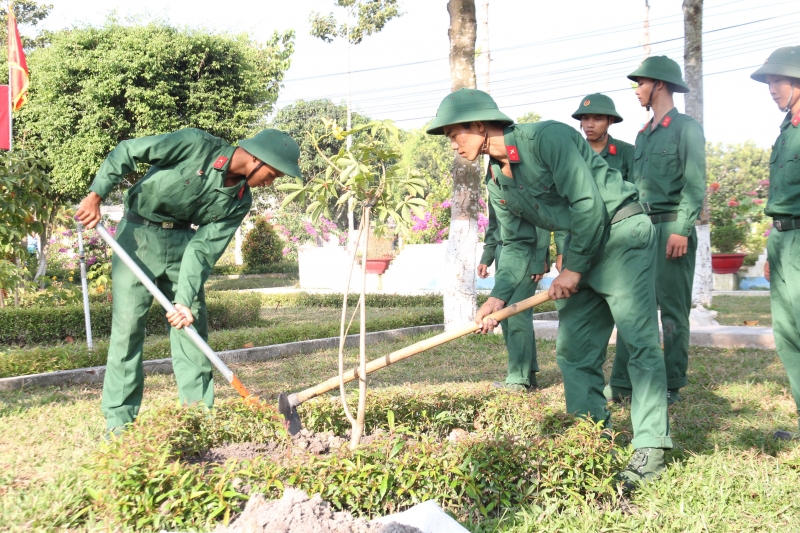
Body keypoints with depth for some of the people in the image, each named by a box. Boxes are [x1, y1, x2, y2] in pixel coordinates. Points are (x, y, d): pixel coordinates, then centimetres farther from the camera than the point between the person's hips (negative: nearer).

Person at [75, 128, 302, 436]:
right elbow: (127, 151, -15)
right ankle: (119, 420, 4)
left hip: (183, 241, 5)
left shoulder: (239, 201, -5)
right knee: (128, 325, -5)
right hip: (139, 235, -5)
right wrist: (96, 194, -21)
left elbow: (203, 249, -9)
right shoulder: (196, 145, -19)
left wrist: (185, 300, -20)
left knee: (193, 326, 3)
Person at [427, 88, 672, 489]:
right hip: (582, 246, 9)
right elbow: (515, 242, 13)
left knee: (639, 340, -12)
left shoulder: (546, 137, -18)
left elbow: (588, 203, -21)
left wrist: (573, 268, -15)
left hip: (623, 233, -9)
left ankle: (650, 449, -9)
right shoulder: (498, 182, 8)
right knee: (573, 348, 7)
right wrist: (499, 295, 1)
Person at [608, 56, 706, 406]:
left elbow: (694, 184, -11)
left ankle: (671, 386, 5)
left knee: (672, 310, -2)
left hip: (672, 227, -7)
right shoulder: (643, 134, 20)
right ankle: (622, 384, 7)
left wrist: (682, 230, -19)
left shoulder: (686, 128, -2)